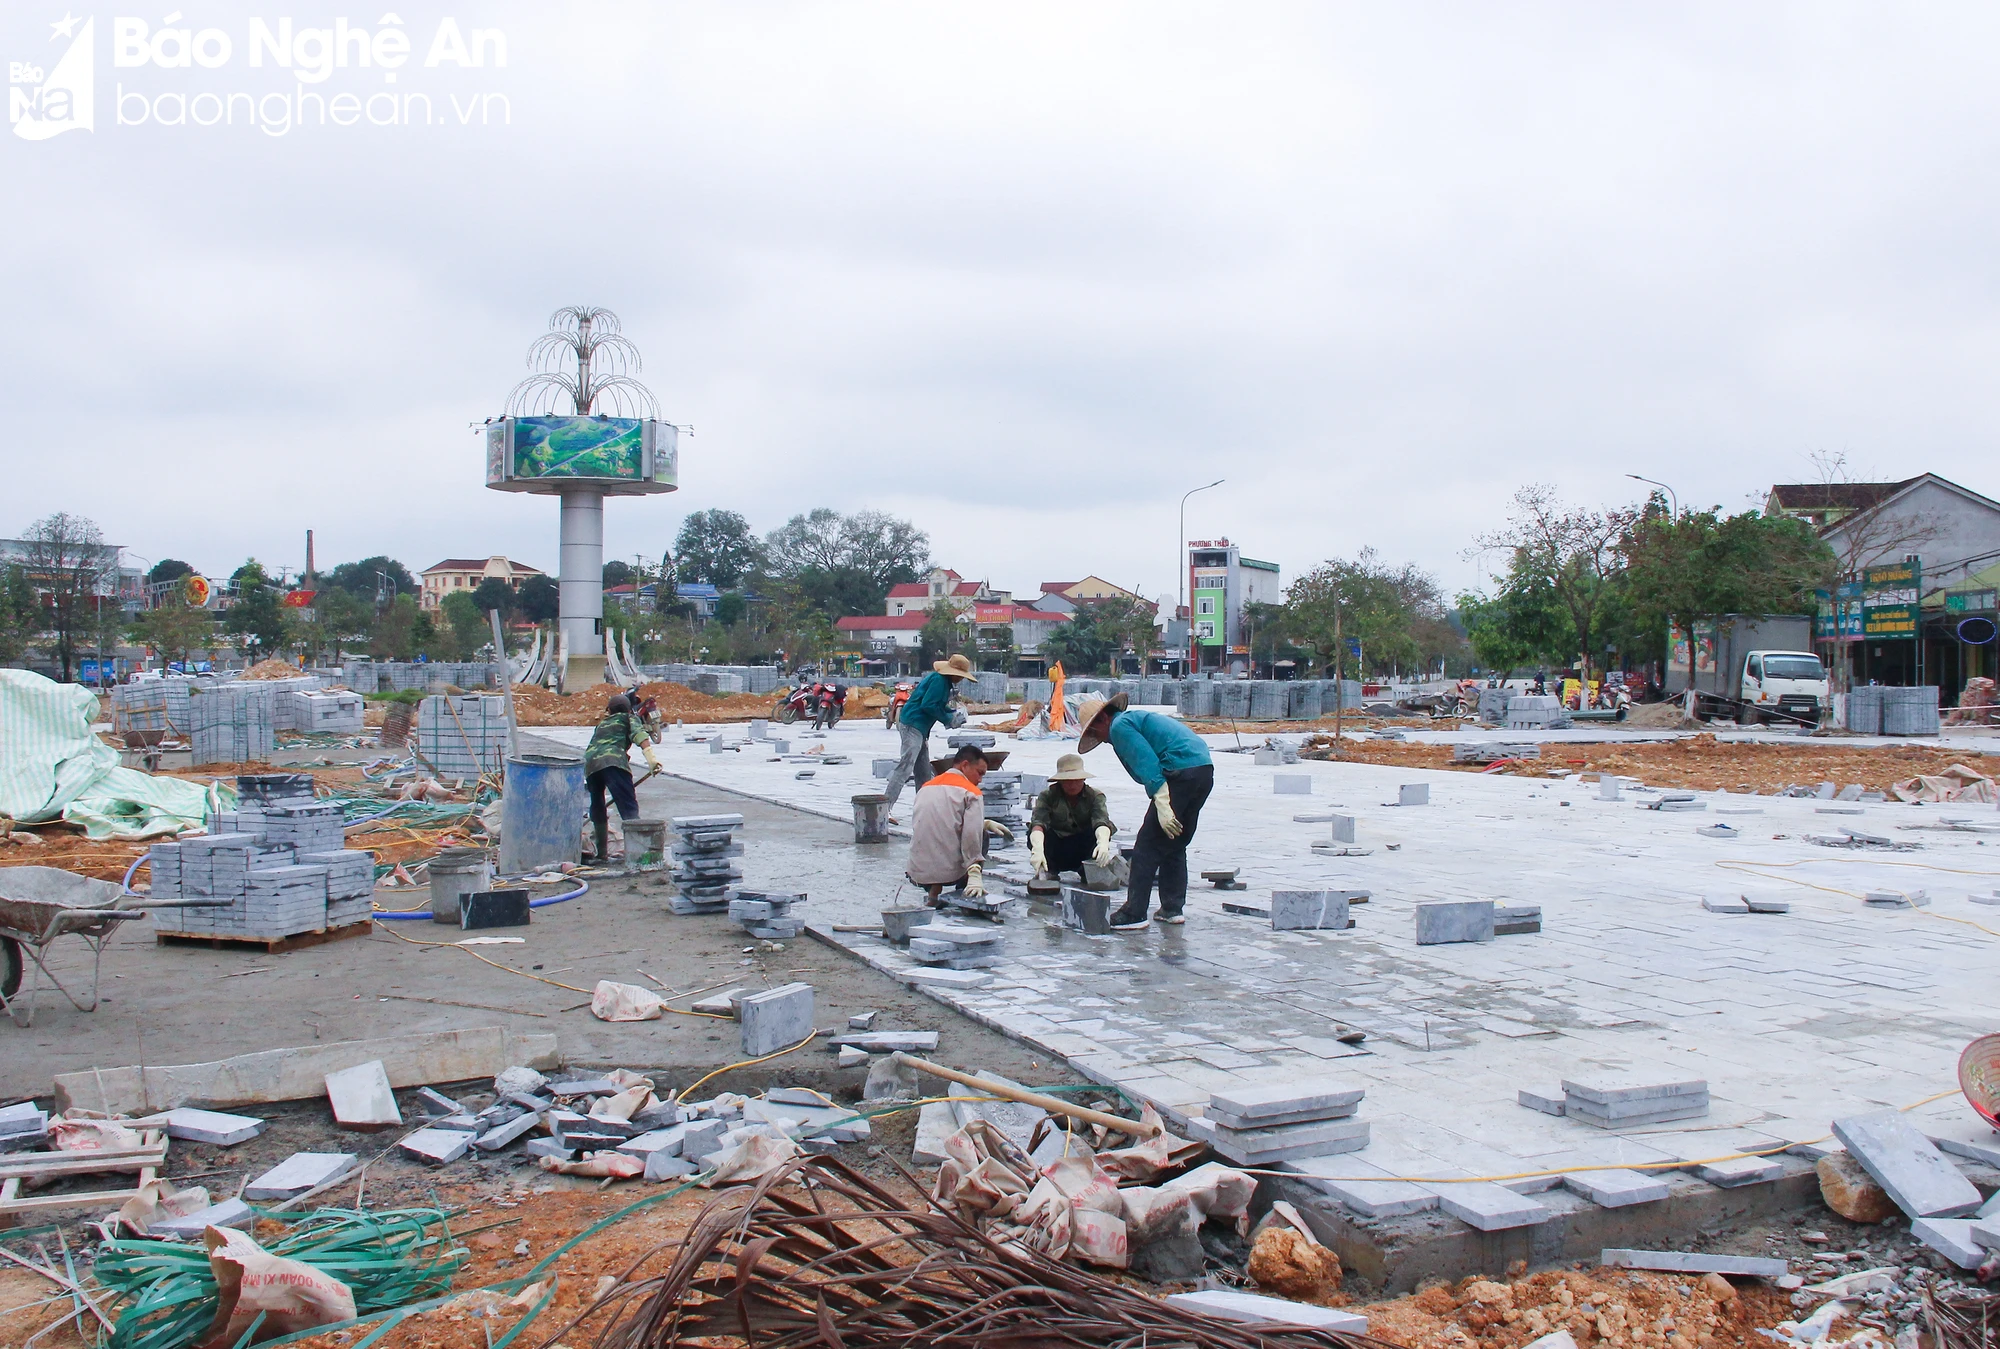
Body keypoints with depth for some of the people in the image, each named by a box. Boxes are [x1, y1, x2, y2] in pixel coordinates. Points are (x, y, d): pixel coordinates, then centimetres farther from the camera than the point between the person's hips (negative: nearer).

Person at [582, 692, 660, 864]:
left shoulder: (602, 724, 39)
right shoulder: (630, 718, 24)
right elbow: (638, 734, 2)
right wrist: (650, 757, -12)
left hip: (589, 762, 5)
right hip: (613, 761, -5)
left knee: (597, 808, 21)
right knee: (629, 806, -11)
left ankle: (602, 852, 22)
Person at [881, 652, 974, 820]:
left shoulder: (944, 681, 17)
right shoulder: (939, 680, -14)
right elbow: (928, 705, -20)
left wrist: (953, 713, 8)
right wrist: (949, 719, -11)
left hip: (920, 729, 11)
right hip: (912, 726, -11)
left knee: (923, 770, 16)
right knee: (905, 767, -17)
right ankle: (885, 808, -23)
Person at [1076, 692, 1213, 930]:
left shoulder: (1120, 726, -1)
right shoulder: (1138, 718, 30)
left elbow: (1147, 764, -14)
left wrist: (1162, 806, -18)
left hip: (1181, 773, -10)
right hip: (1205, 770, 10)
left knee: (1147, 846, -4)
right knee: (1175, 845, 19)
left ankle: (1134, 913, -3)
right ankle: (1172, 908, 21)